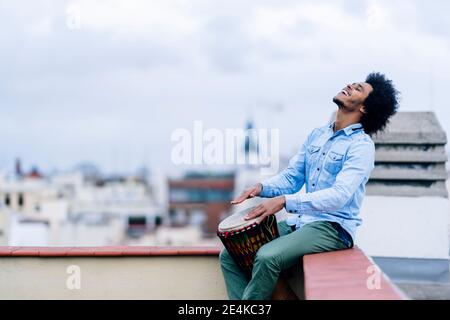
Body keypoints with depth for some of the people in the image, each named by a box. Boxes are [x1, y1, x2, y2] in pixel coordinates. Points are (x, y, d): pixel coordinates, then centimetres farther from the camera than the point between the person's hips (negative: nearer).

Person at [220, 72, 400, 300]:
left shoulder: (361, 146, -10)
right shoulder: (316, 135, 14)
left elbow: (339, 195, -24)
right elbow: (291, 177, 15)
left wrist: (285, 201, -33)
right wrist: (262, 187, -7)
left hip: (334, 227, -8)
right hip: (299, 222, 8)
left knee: (267, 257, -32)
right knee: (230, 255, -6)